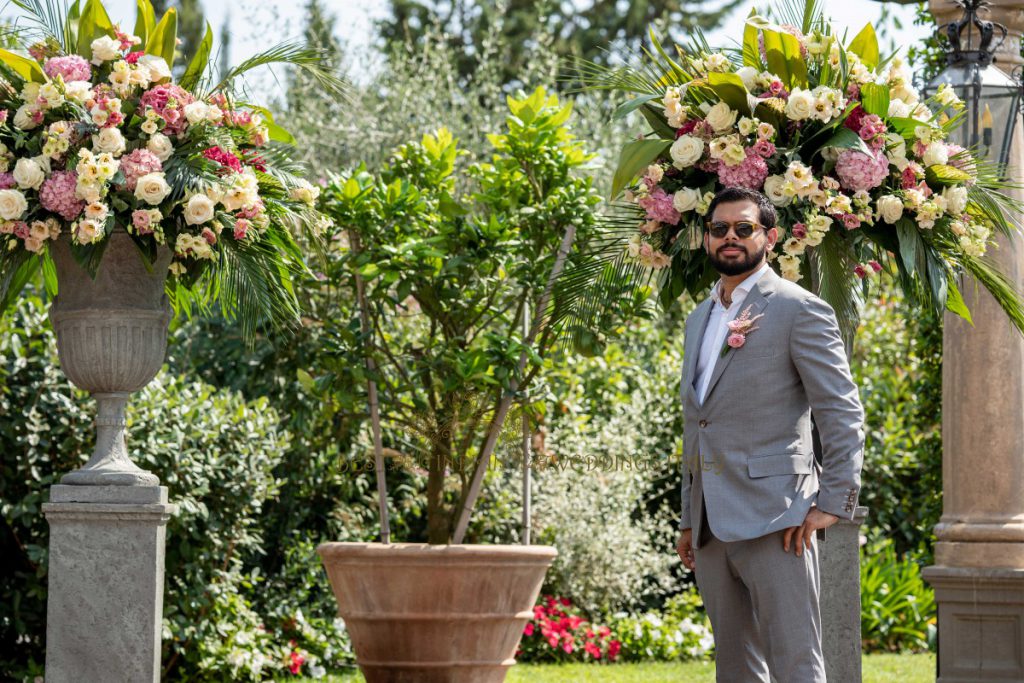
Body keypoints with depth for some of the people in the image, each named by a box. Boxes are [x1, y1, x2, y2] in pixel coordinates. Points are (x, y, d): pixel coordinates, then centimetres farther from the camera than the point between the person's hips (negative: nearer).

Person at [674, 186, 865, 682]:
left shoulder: (800, 311, -4)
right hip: (712, 528, 8)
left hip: (774, 521, -8)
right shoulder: (699, 320, 20)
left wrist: (835, 503, -15)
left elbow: (843, 413, -8)